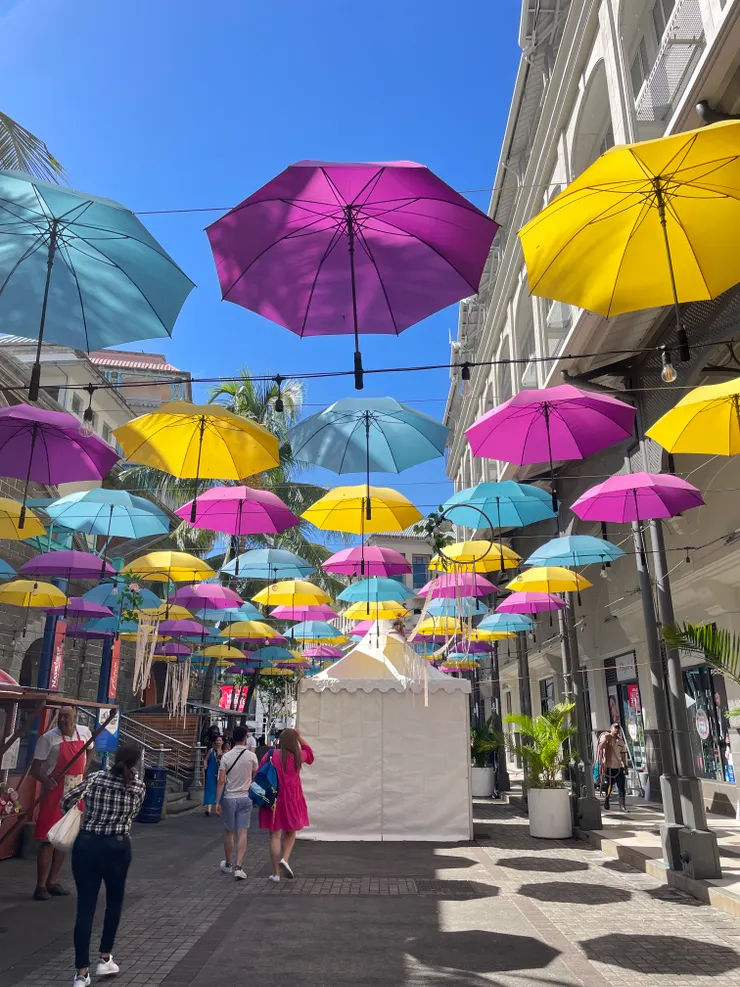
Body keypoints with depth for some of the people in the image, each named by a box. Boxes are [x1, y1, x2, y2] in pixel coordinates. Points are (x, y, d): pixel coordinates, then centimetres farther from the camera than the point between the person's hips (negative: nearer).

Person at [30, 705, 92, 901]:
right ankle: (41, 886, 9)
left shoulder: (84, 732, -1)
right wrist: (45, 780, -32)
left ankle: (53, 881, 26)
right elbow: (34, 768, -13)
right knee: (48, 839, -2)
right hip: (54, 794, -5)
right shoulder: (48, 738, -15)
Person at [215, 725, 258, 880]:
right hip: (244, 798, -1)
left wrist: (217, 801, -4)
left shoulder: (226, 756, -6)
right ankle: (239, 867, -8)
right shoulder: (251, 756, -6)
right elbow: (255, 775, 9)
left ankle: (228, 865, 29)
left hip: (229, 798, 1)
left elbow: (221, 781, -8)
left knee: (228, 832, 15)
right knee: (242, 833, 0)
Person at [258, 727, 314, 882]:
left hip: (273, 800, 0)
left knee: (275, 835, 8)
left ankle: (276, 873, 9)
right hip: (291, 800, 0)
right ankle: (285, 858, -5)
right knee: (290, 832, 19)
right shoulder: (297, 756, -6)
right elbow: (308, 752, 17)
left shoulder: (271, 755, -8)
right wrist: (299, 737, 17)